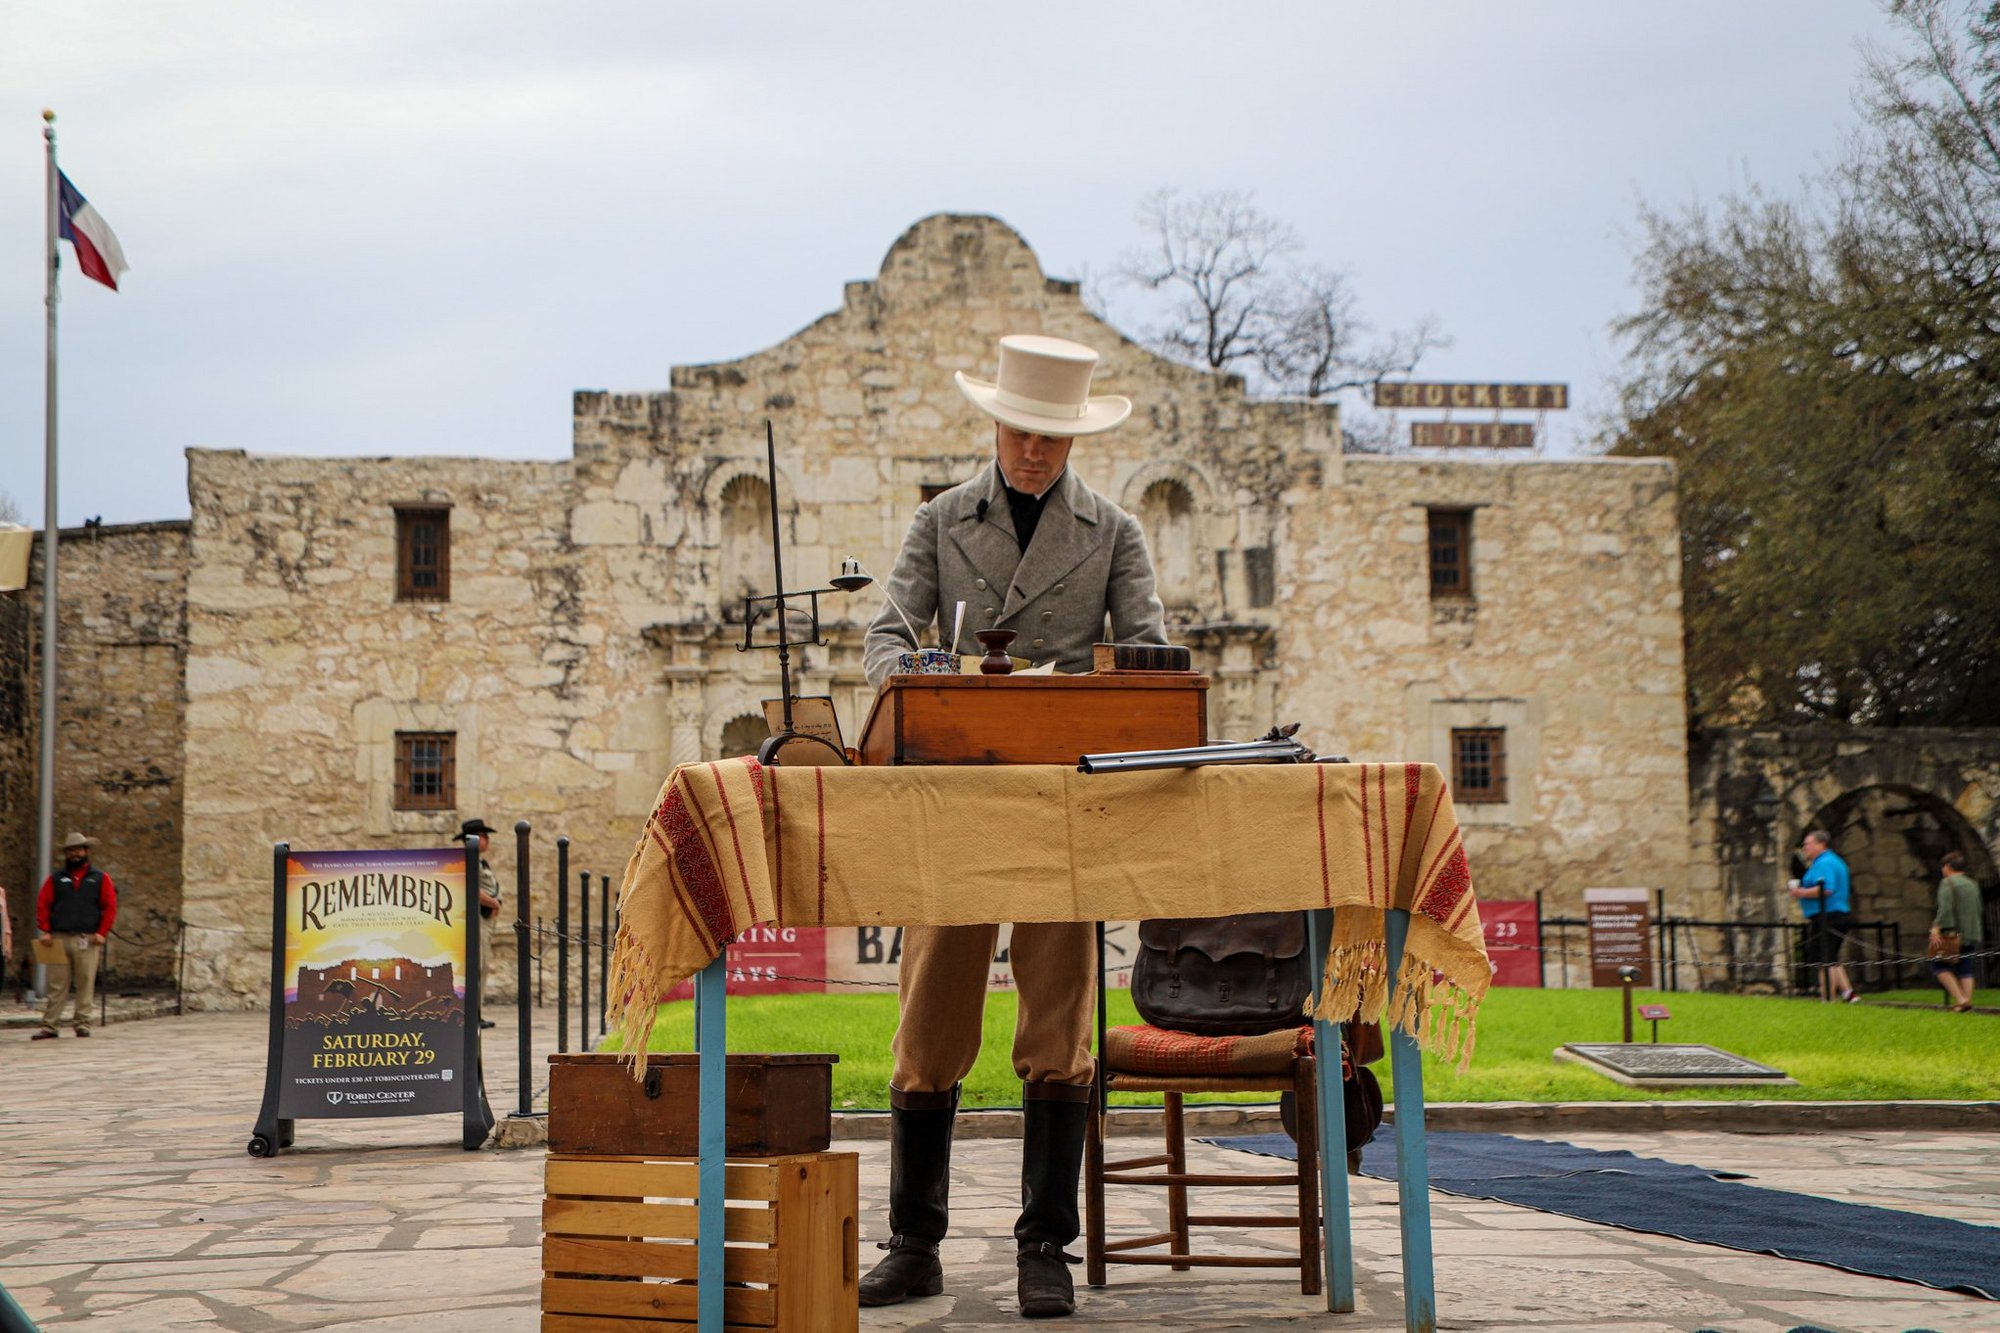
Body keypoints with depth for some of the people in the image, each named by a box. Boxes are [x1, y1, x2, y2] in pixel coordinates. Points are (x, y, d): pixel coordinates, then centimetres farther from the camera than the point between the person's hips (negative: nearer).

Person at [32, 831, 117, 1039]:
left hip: (88, 940, -1)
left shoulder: (100, 878, 9)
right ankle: (50, 1025, 0)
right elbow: (42, 904, 7)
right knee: (57, 984, 0)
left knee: (85, 983, -2)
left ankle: (83, 1024, 3)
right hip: (60, 938, 1)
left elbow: (110, 907, 3)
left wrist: (102, 933, -8)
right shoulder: (56, 879, 13)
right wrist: (45, 931, -5)